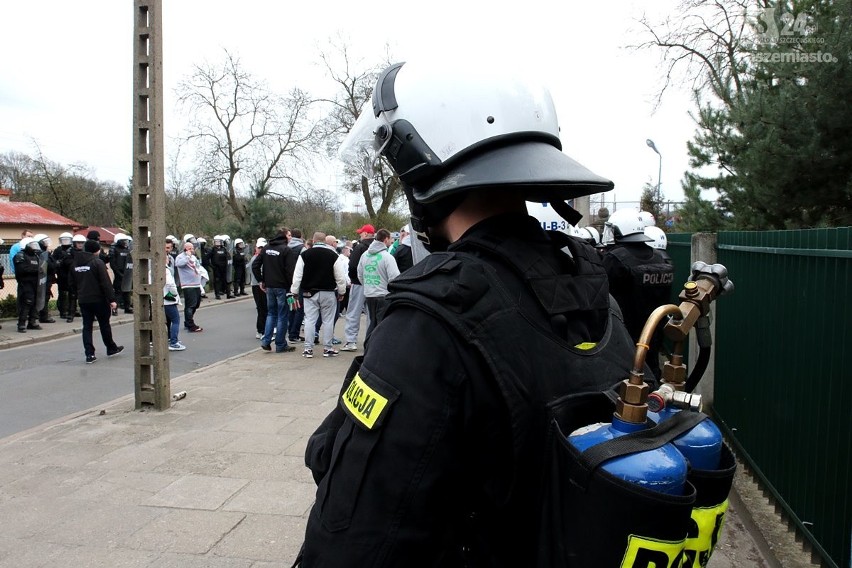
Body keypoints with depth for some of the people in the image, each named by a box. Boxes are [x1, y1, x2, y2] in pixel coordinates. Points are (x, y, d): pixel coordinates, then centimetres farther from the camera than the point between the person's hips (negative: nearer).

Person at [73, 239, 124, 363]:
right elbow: (106, 283, -17)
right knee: (104, 325, 9)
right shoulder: (97, 262, -13)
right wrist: (112, 299, -15)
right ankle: (111, 349, 22)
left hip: (83, 300, 5)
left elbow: (74, 282, 18)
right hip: (98, 299, -5)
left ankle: (89, 354, 0)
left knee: (87, 326, 5)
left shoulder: (76, 263, 9)